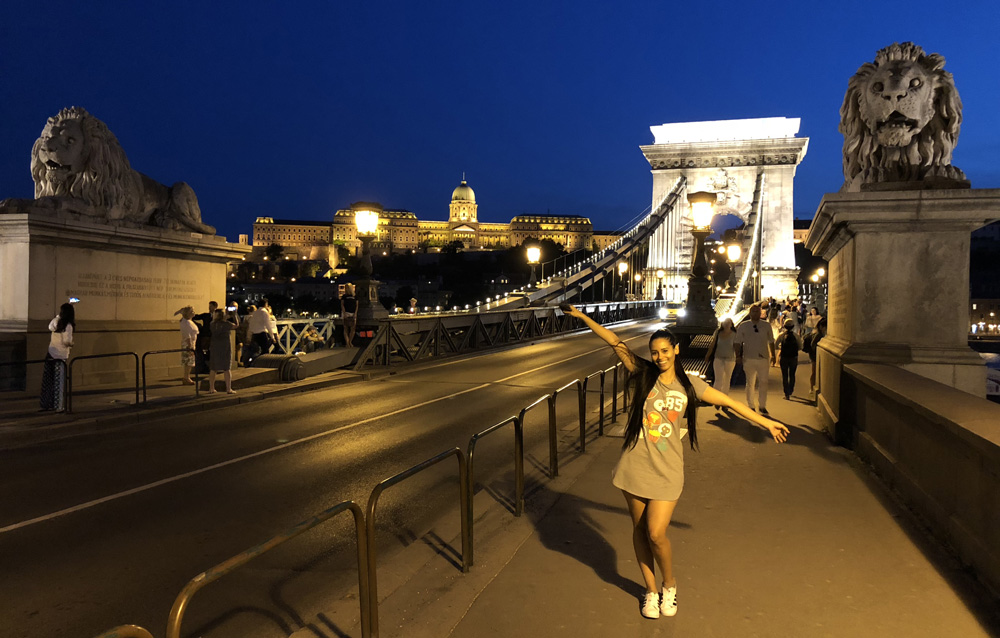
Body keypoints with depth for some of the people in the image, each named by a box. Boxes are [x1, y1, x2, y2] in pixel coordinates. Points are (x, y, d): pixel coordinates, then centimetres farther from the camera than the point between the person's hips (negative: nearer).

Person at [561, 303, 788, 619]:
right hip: (635, 465, 2)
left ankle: (669, 584, 22)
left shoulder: (690, 386, 0)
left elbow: (730, 403, 7)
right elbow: (614, 341, -3)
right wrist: (581, 316, -6)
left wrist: (767, 423, 10)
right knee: (639, 530, 11)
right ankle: (651, 589, 31)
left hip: (666, 470, -1)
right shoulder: (642, 374, 0)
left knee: (656, 534, -8)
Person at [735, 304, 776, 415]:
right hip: (749, 359, 0)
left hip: (763, 358, 0)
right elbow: (738, 342, 3)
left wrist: (773, 355, 11)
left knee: (763, 382, -2)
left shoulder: (766, 325, 6)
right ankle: (750, 406, 19)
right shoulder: (743, 326, 3)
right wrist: (738, 356, -5)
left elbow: (771, 341, 13)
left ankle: (762, 406, 9)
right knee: (750, 383, 8)